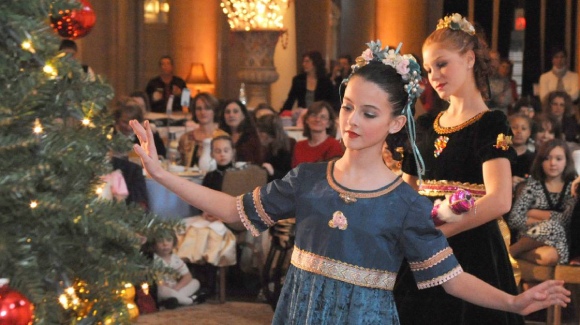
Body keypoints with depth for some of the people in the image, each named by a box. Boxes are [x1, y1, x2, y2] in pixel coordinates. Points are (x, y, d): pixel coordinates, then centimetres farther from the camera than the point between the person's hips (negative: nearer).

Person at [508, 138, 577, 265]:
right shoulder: (533, 184, 6)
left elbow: (567, 219, -9)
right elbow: (514, 220, -4)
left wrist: (534, 214, -2)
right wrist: (551, 219, -8)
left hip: (559, 243, 0)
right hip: (531, 239, 0)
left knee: (550, 256, -39)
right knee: (552, 226, -35)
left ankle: (507, 252, -17)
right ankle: (512, 251, -19)